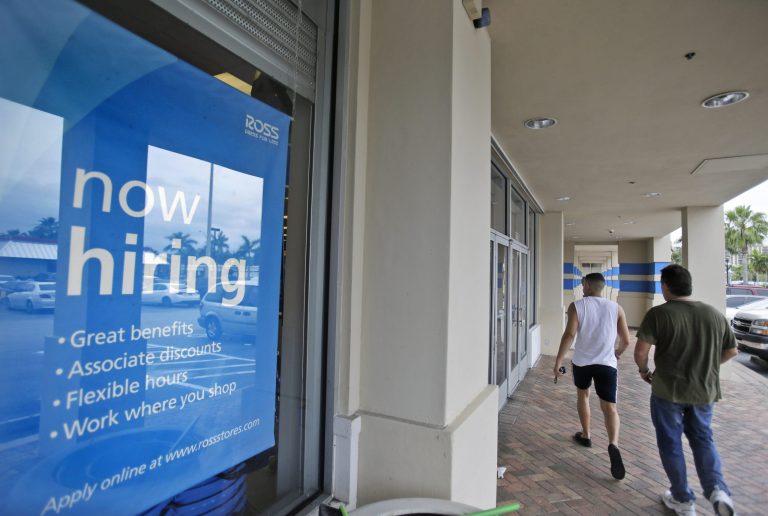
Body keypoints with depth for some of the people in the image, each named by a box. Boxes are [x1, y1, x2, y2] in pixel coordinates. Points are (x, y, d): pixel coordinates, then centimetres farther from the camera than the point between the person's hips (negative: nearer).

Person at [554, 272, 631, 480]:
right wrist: (617, 353, 26)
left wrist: (558, 361, -13)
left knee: (582, 394, 24)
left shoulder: (576, 306, -5)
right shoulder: (616, 308, 3)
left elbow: (570, 334, -16)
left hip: (581, 361, 0)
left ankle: (586, 435, 35)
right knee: (609, 407, 2)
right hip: (607, 363, 1)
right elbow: (626, 340, 4)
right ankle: (613, 444, -22)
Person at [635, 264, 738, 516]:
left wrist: (644, 370, 0)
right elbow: (731, 350, 11)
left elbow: (641, 350, -19)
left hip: (668, 390, -4)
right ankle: (717, 488, 4)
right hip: (705, 390, 5)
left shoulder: (659, 314, -15)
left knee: (671, 442, 12)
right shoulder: (715, 314, 1)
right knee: (702, 438, 23)